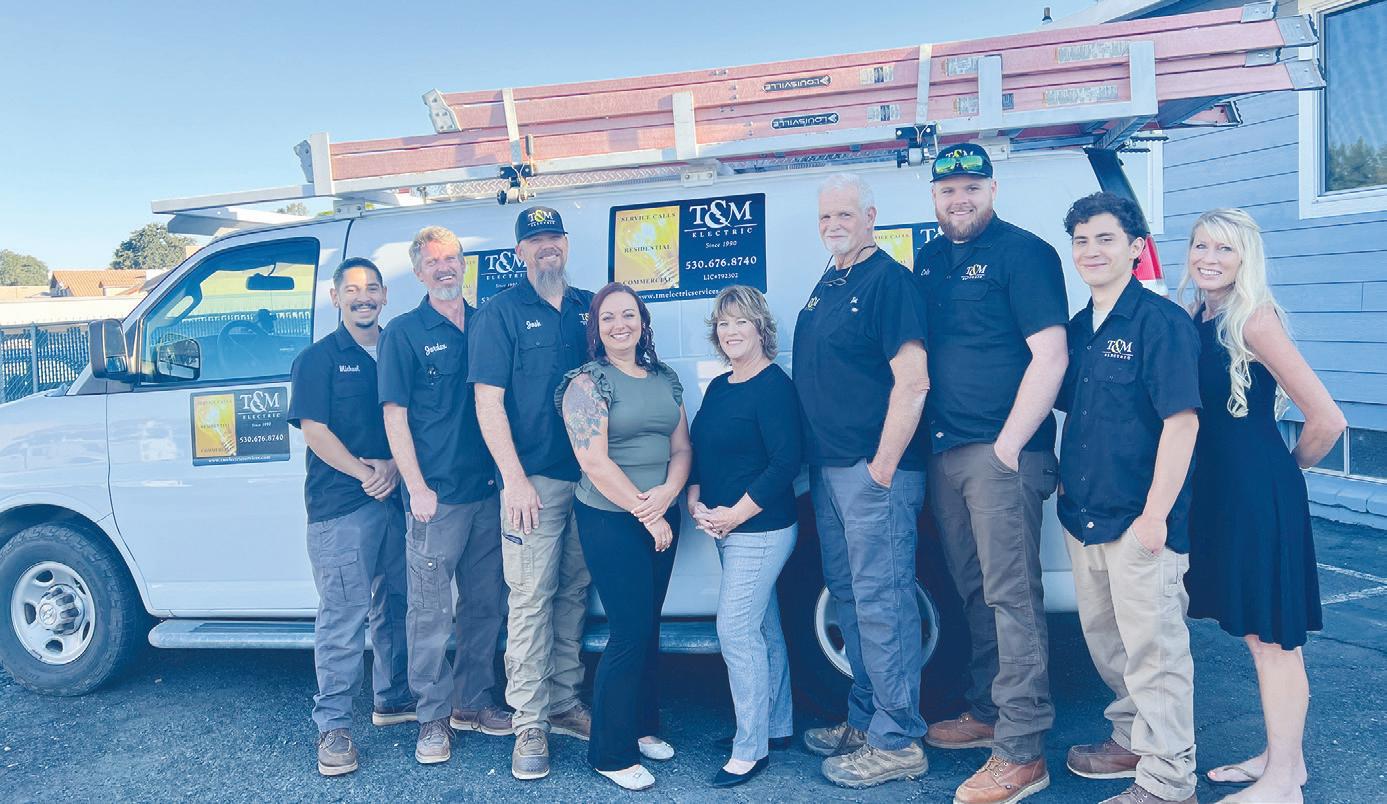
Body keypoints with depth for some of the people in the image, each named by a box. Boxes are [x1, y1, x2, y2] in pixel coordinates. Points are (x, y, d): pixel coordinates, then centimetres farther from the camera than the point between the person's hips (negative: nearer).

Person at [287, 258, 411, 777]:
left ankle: (393, 698, 32)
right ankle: (333, 726, 3)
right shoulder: (318, 359, -1)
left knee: (394, 605, 16)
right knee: (343, 616, -5)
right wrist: (365, 473, -16)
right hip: (341, 505, -5)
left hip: (395, 497, 5)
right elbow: (314, 430, -9)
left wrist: (395, 467, -8)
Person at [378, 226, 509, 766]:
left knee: (485, 604, 13)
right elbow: (395, 416, -5)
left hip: (488, 491, 5)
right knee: (431, 612, 1)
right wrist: (417, 488, -12)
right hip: (437, 495, -4)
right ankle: (433, 717, 15)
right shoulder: (403, 333, -1)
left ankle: (472, 702, 27)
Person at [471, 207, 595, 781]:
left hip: (589, 476, 5)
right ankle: (529, 723, 6)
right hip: (534, 480, -4)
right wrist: (514, 478, -13)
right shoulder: (501, 313, -1)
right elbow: (488, 400, -6)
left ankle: (565, 703, 24)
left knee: (574, 593, 11)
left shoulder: (588, 308, 12)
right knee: (531, 599, -3)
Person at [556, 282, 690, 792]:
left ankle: (644, 727, 32)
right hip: (610, 521, -6)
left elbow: (681, 448, 9)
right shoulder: (587, 383, -8)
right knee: (630, 633, -5)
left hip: (660, 517, 6)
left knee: (649, 627, 14)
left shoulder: (665, 380, 10)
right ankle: (611, 754, 10)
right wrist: (645, 513, -13)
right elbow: (594, 462, -14)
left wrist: (666, 494, -11)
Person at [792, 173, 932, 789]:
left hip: (873, 471, -9)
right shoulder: (826, 285, 16)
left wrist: (882, 467, -19)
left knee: (881, 605, -3)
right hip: (827, 470, 9)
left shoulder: (888, 281, -10)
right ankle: (864, 720, 28)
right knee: (848, 600, 15)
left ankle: (896, 743, 8)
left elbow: (912, 382, -18)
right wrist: (818, 462, 16)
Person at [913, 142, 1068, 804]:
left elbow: (1050, 355, -12)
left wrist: (1009, 444, -15)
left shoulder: (1023, 253, -5)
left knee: (1011, 595, -5)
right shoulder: (928, 261, 16)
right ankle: (985, 713, 29)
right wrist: (925, 439, 12)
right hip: (944, 452, 7)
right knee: (973, 592, 15)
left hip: (999, 452, -7)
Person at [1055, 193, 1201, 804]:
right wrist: (1067, 479, 12)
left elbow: (1182, 420, -17)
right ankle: (1131, 740, 38)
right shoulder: (1078, 330, 10)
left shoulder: (1161, 321, -12)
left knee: (1154, 650, 1)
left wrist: (1156, 514, -19)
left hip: (1139, 522, -7)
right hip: (1082, 517, 7)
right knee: (1104, 640, 19)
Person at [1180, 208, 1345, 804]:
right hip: (1217, 490, 8)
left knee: (1271, 635, 2)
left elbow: (1326, 419, -16)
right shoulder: (1197, 318, 8)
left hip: (1261, 494, -8)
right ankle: (1281, 756, 32)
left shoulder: (1254, 319, -14)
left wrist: (1288, 466, -1)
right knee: (1254, 631, 17)